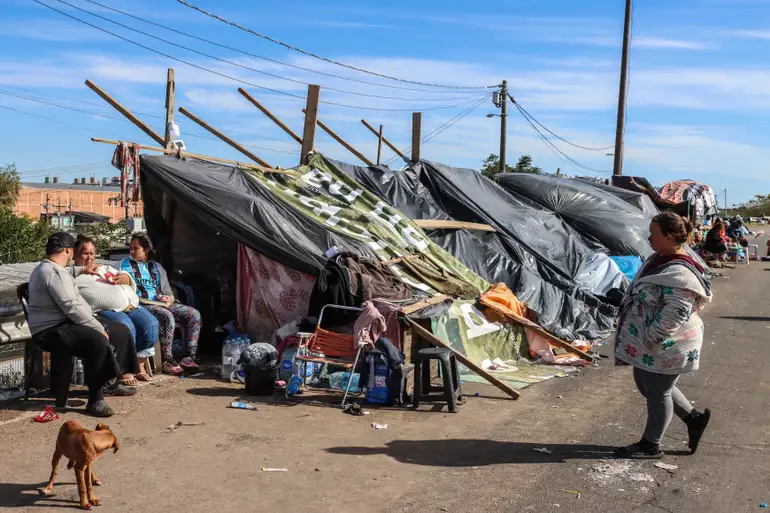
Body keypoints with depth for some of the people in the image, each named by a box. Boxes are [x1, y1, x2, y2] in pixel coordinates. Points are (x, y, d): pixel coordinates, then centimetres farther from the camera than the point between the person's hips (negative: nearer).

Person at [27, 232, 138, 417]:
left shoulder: (48, 268, 16)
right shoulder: (54, 273, -20)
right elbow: (73, 308, -25)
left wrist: (82, 270, 51)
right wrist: (100, 329, -19)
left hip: (64, 323, 12)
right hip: (51, 331, -12)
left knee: (121, 331, 11)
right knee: (98, 342, -38)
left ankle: (110, 382, 22)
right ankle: (95, 400, -30)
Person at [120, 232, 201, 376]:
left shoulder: (157, 267, 24)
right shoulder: (125, 265, 14)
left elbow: (168, 290, 20)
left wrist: (170, 298, -3)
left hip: (162, 303, 5)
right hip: (141, 304, -5)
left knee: (193, 314, -16)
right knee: (167, 317, -35)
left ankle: (190, 357, -18)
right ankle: (167, 361, -28)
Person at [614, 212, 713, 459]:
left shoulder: (680, 273, -26)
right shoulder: (659, 259, 6)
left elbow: (676, 313, -29)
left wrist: (651, 338, -25)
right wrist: (643, 338, 19)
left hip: (665, 347, -10)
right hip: (647, 342, 10)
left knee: (657, 392, 6)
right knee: (646, 384, 22)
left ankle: (650, 445, 23)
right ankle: (695, 418, 36)